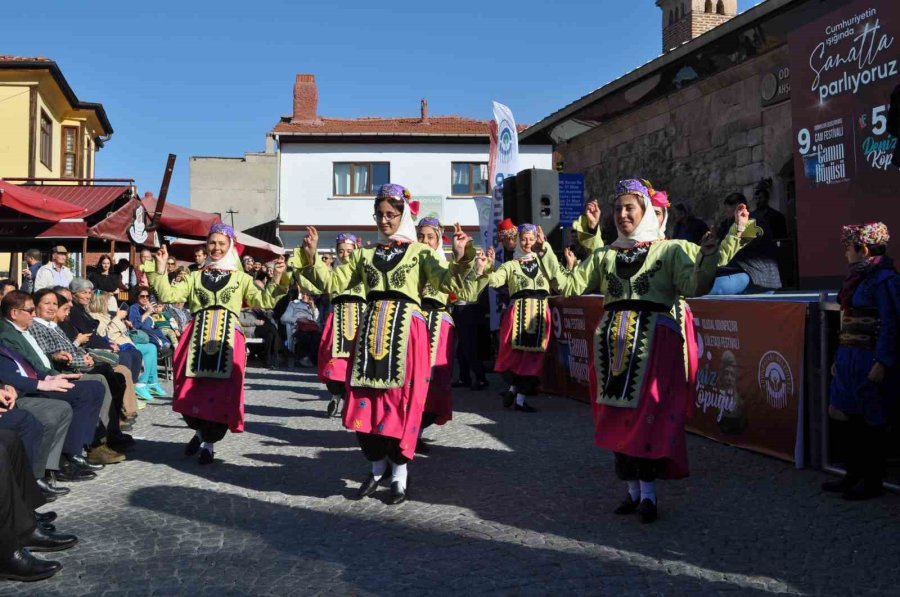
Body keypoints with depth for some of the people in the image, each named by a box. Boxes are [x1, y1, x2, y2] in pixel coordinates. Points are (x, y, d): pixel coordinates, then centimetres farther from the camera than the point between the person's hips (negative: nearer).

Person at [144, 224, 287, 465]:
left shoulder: (241, 278, 14)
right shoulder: (195, 277, 18)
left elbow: (263, 302, 3)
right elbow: (168, 295, 8)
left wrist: (277, 278, -9)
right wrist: (160, 268, 1)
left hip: (227, 340, -1)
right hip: (197, 339, 2)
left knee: (222, 393, -5)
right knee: (191, 391, -1)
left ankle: (209, 442, 15)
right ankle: (200, 430, 29)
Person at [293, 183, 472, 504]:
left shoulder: (421, 252, 5)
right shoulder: (364, 255, 16)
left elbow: (448, 284, -10)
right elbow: (331, 283, 12)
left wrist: (460, 259, -27)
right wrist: (311, 257, 1)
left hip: (406, 333, -3)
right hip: (371, 331, 4)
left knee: (401, 401, -3)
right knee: (366, 401, 3)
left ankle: (399, 474, 12)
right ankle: (377, 468, 23)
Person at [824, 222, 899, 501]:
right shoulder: (858, 276, 13)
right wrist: (839, 358, 16)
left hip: (871, 360, -9)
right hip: (850, 360, 9)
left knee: (872, 421, 1)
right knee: (853, 418, 13)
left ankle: (873, 482, 13)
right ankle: (854, 475, 23)